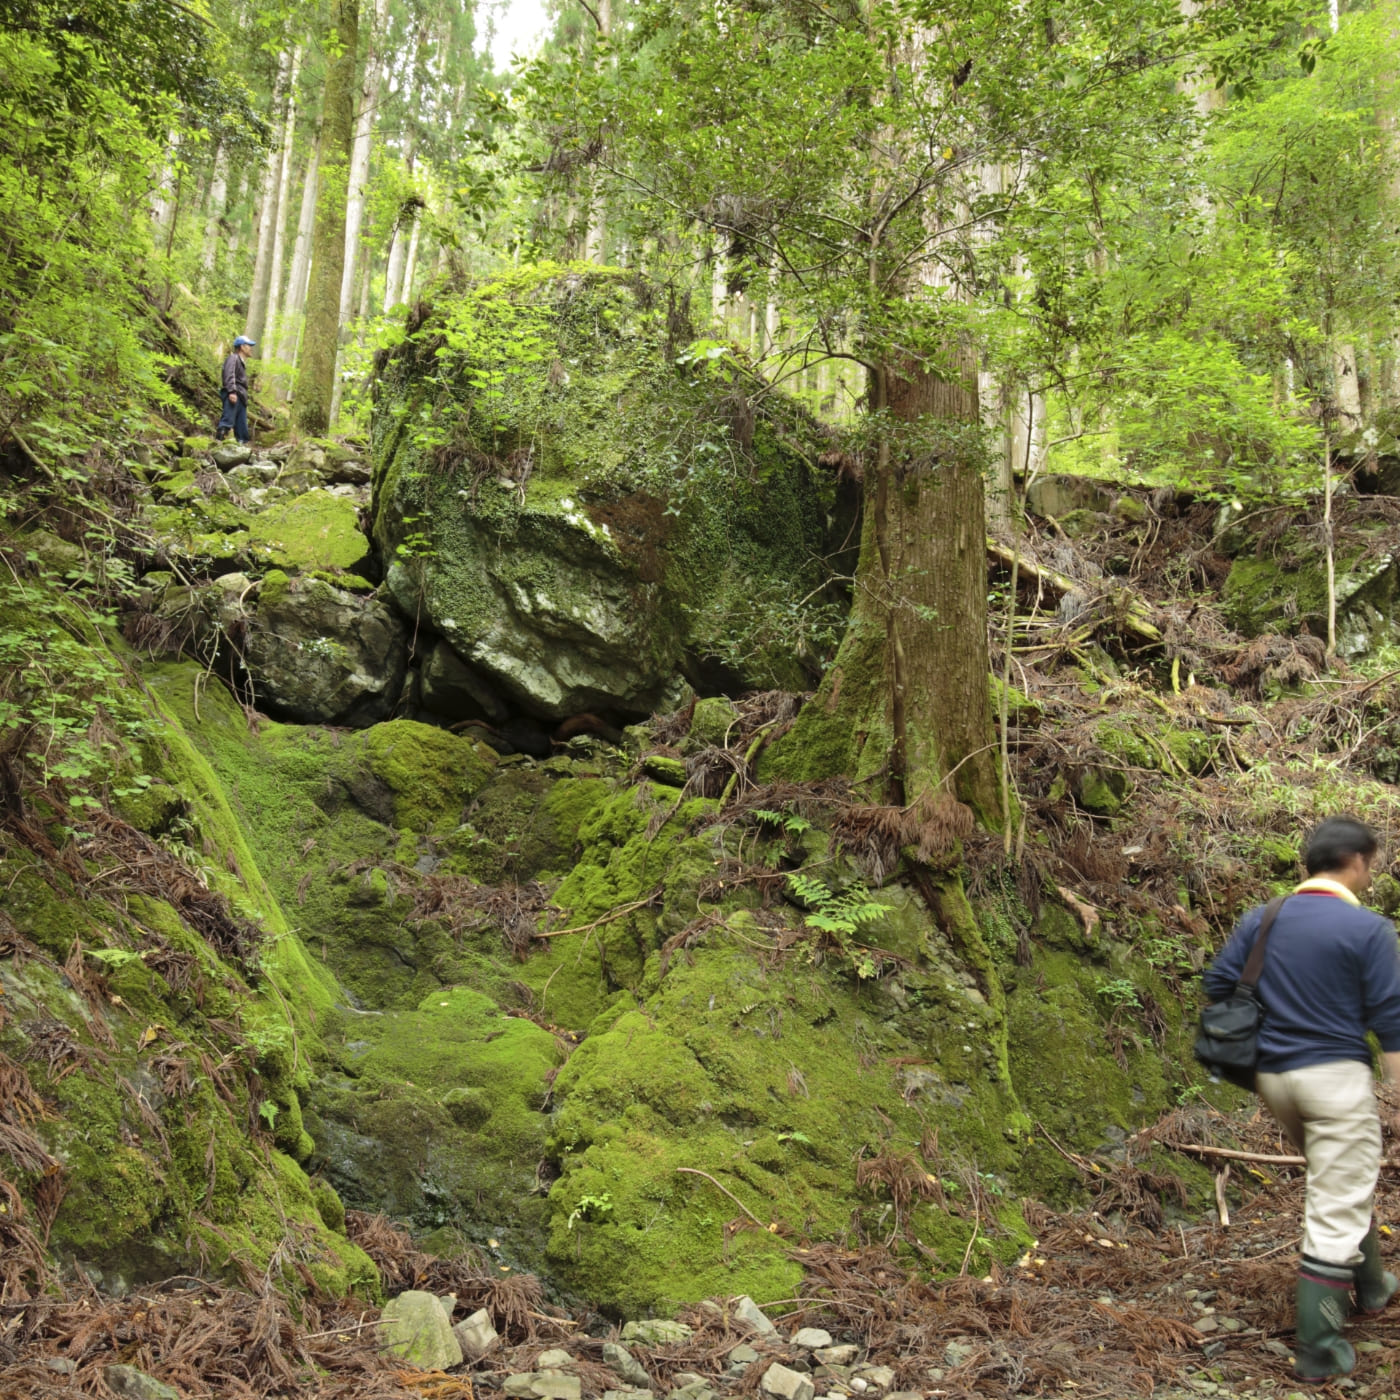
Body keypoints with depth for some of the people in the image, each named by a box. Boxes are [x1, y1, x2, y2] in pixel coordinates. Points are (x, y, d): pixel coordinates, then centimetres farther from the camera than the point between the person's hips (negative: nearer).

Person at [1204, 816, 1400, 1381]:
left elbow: (1217, 985, 4)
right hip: (1336, 1078, -6)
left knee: (1341, 1180, 28)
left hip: (1273, 1075, 6)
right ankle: (1318, 1348, 2)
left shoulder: (1260, 920, 4)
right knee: (1337, 1207, 0)